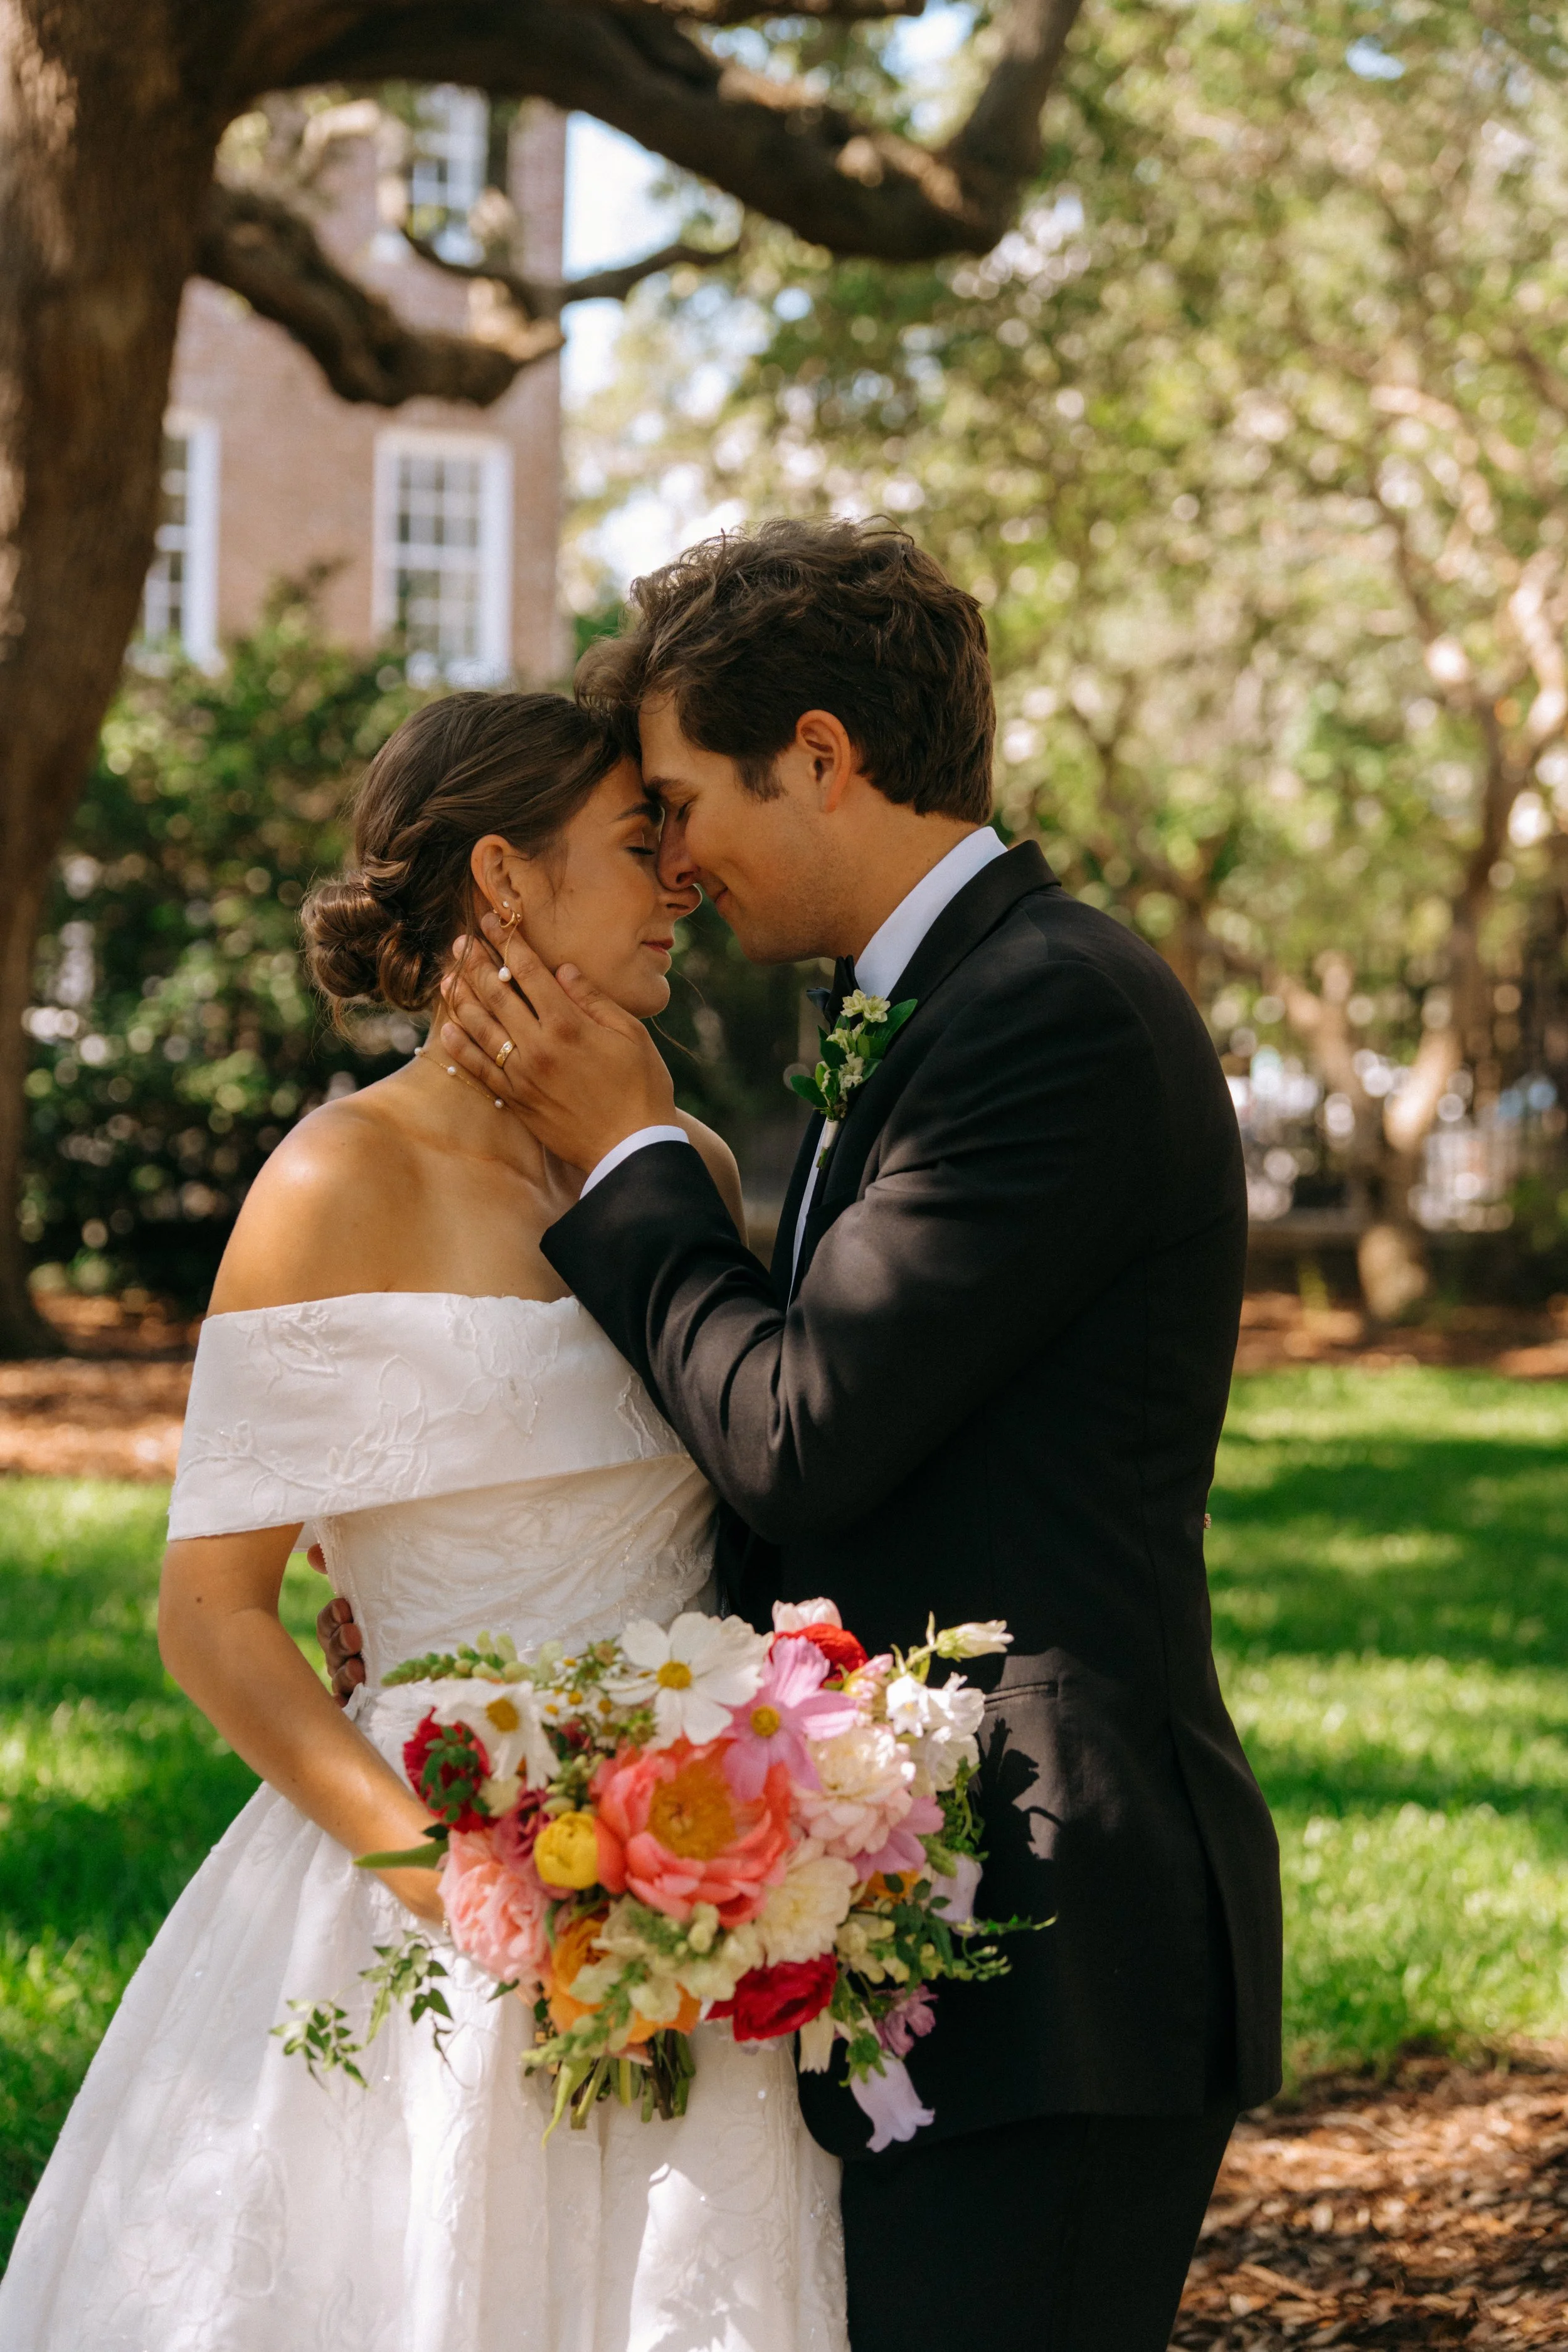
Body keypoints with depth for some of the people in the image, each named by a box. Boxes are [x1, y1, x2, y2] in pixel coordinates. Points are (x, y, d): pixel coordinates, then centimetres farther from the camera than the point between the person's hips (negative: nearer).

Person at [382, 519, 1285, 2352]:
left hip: (1048, 1953, -10)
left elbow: (802, 1427, -19)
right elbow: (825, 1495, 19)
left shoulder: (1054, 1012, -15)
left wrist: (627, 1157, -4)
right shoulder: (936, 1013, 16)